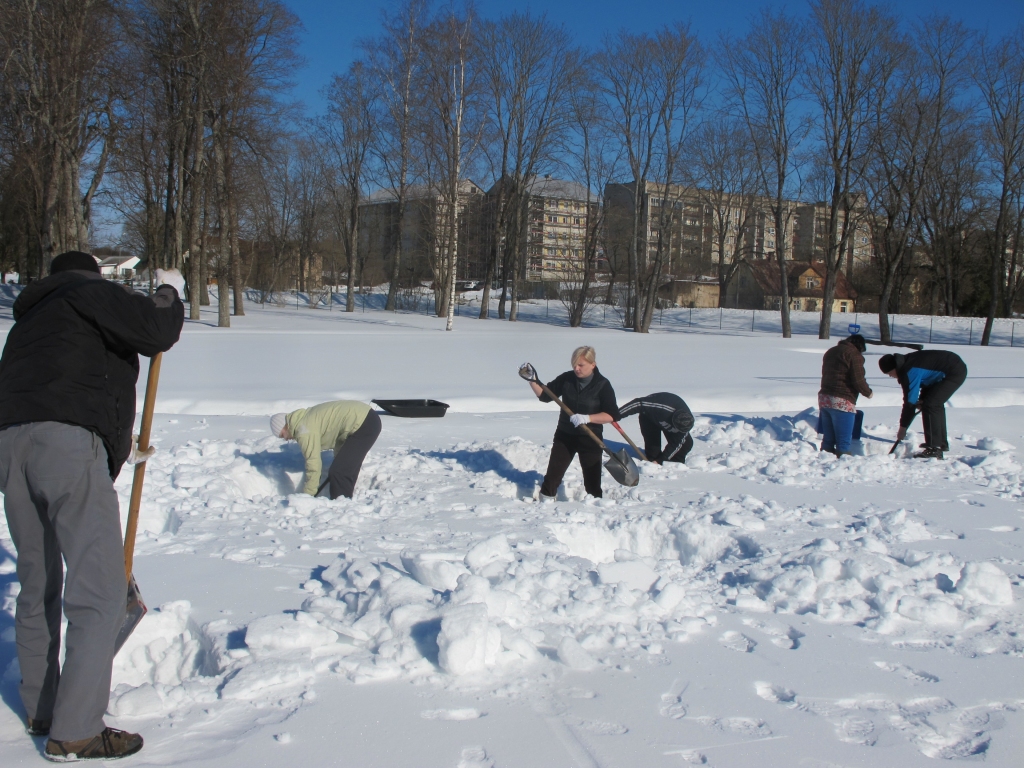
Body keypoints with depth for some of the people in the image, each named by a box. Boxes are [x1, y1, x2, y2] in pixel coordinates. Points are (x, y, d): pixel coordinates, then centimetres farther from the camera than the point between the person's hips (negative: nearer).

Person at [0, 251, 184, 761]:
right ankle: (74, 733, -8)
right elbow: (155, 331, -7)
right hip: (69, 445, -8)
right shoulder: (90, 293, 9)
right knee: (99, 594, -7)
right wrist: (167, 299, 16)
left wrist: (119, 449, 38)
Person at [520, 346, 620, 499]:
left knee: (592, 481, 4)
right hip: (564, 436, 2)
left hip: (590, 439, -2)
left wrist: (587, 418, -27)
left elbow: (611, 415, -16)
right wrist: (532, 379, -12)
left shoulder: (602, 385, -11)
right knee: (552, 475, 4)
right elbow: (545, 395, 3)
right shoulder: (566, 379, -4)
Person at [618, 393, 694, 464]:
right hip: (649, 416, -3)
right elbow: (638, 403, -40)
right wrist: (617, 416, -39)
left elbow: (676, 445, -21)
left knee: (687, 443, -7)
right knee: (652, 444, -18)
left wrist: (660, 460, -25)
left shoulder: (685, 424, -30)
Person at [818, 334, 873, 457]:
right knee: (843, 441, -3)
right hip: (842, 402, -8)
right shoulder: (854, 355, -9)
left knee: (828, 437, 15)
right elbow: (858, 380, -14)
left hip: (824, 398, 8)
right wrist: (868, 392, 3)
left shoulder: (830, 352, 18)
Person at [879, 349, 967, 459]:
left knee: (930, 405, -14)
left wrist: (902, 427, -9)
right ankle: (941, 443, 32)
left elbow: (910, 400, -17)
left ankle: (934, 449, -14)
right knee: (935, 403, 21)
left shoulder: (908, 372, -22)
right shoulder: (907, 362, 6)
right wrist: (921, 400, 6)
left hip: (955, 372, -11)